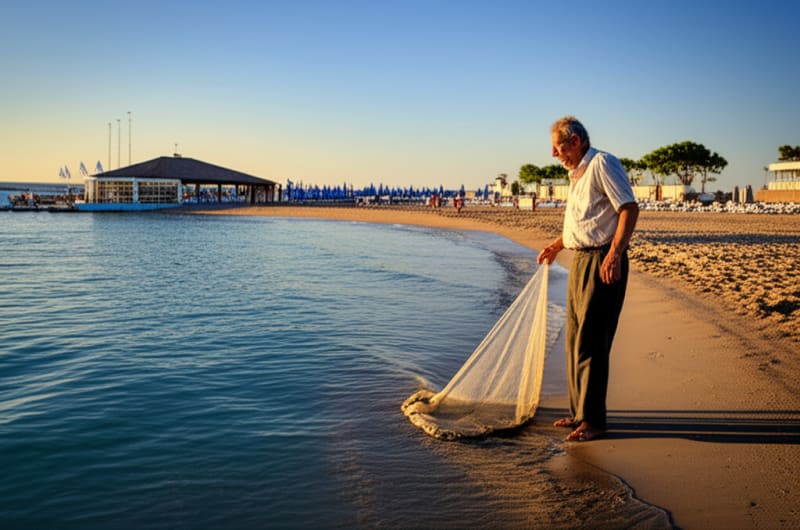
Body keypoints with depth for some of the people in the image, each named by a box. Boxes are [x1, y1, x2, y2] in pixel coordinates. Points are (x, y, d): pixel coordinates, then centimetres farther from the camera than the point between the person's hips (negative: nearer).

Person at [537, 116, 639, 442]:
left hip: (602, 262, -10)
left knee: (590, 342, -9)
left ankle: (593, 419, -2)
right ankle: (580, 411, 22)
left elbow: (629, 208, -18)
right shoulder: (577, 173, 20)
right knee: (575, 339, 12)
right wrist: (556, 246, 30)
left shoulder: (602, 164, -9)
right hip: (579, 261, 10)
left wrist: (614, 253, -27)